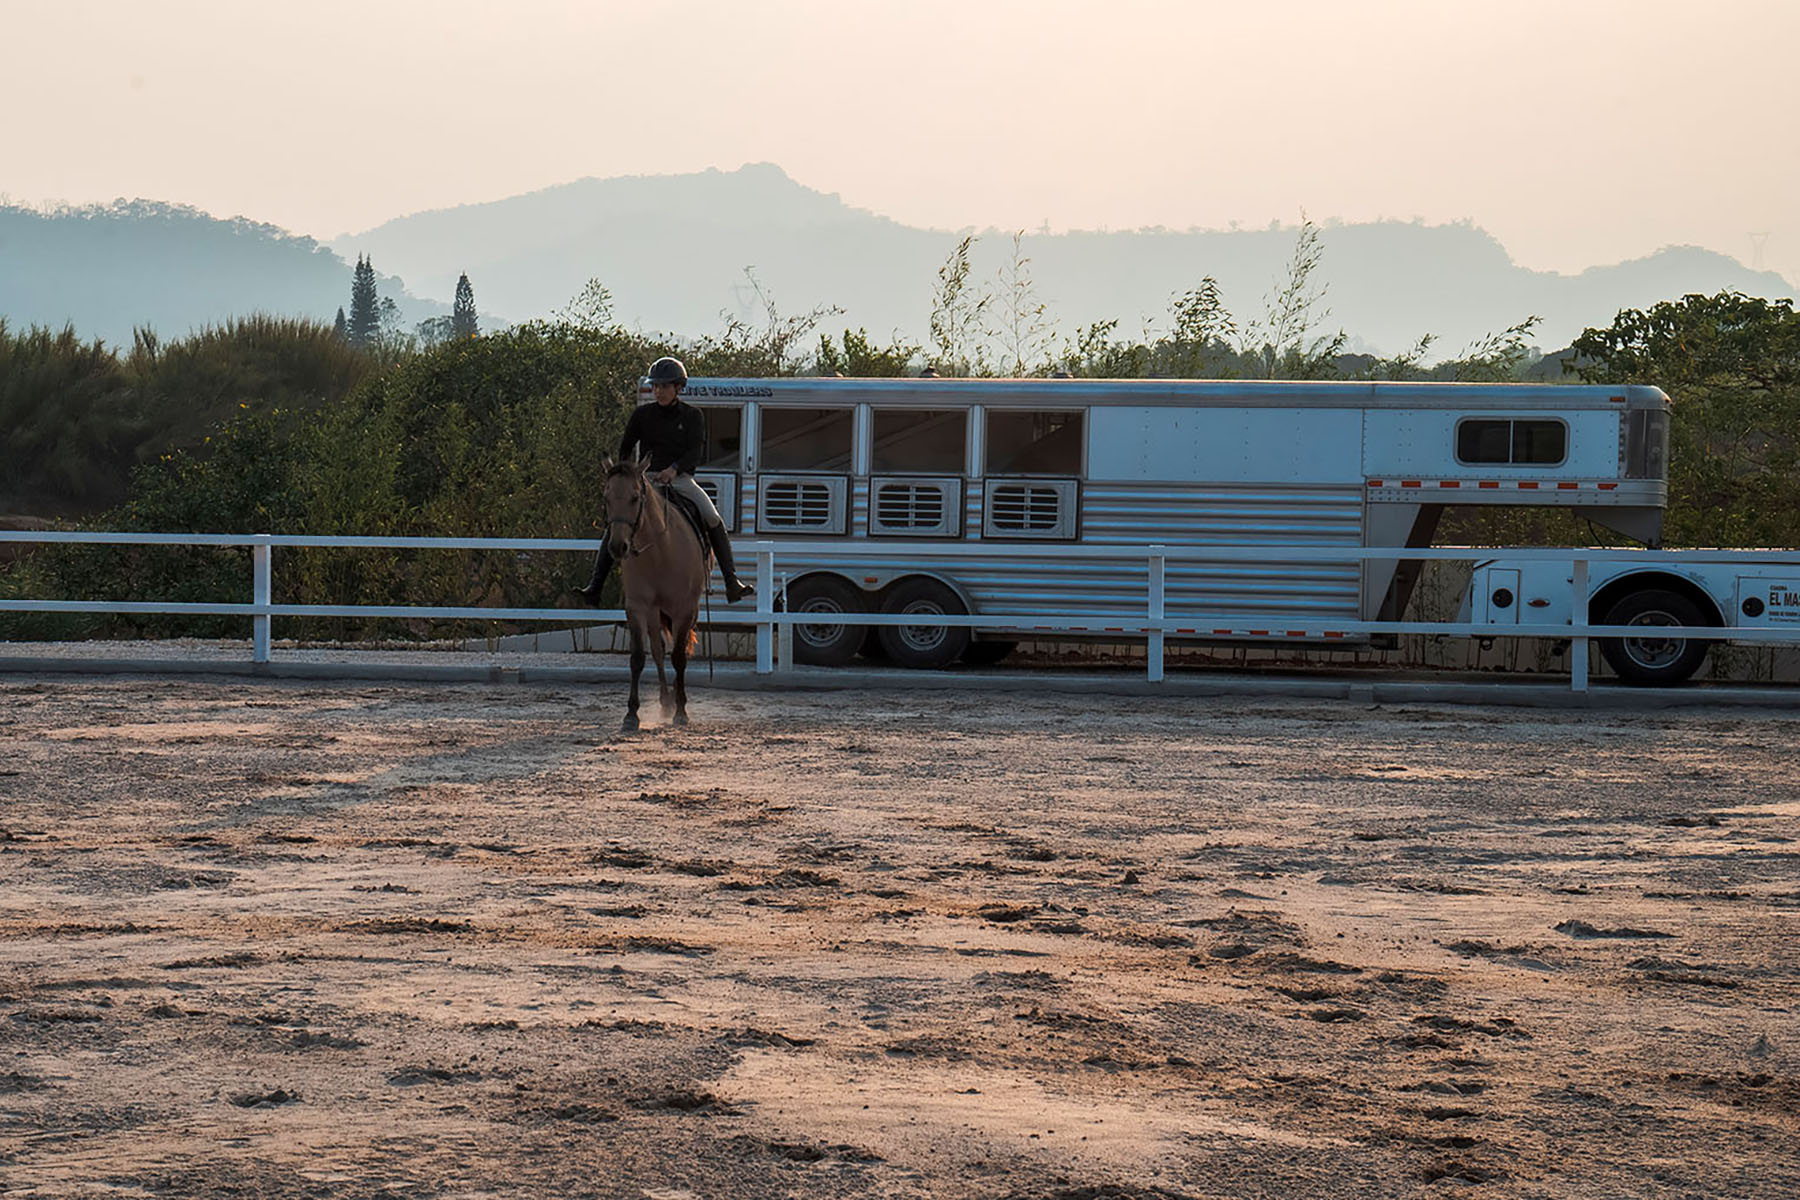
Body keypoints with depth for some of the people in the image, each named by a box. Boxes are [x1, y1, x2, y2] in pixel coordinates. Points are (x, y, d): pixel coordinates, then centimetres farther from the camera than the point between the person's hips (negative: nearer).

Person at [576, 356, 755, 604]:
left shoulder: (692, 416, 5)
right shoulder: (643, 415, 9)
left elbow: (695, 453, -6)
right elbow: (625, 448, 14)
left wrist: (674, 469, -24)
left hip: (681, 479, -1)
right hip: (647, 478, 1)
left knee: (713, 519, -22)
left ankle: (732, 582, -19)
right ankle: (595, 586, -17)